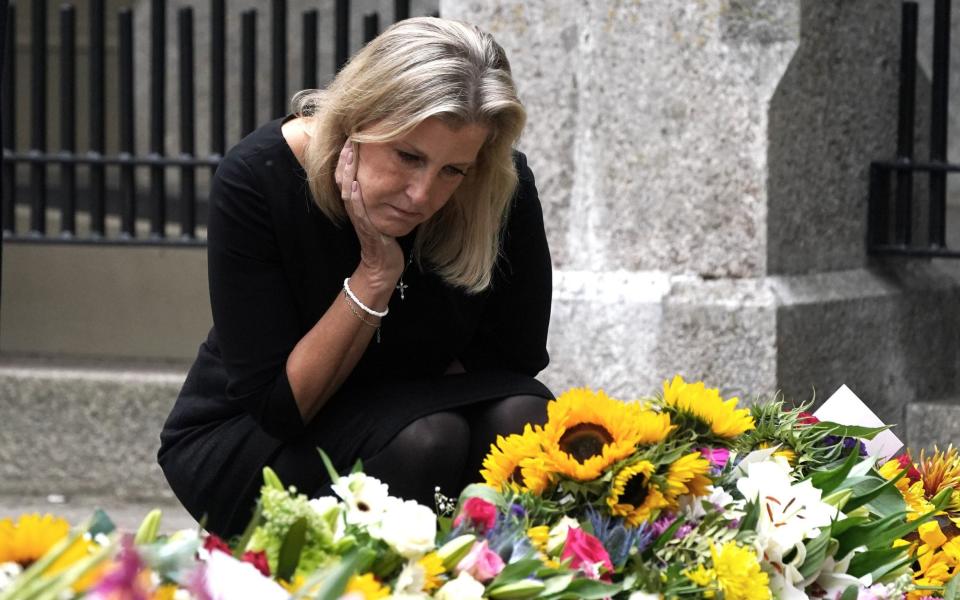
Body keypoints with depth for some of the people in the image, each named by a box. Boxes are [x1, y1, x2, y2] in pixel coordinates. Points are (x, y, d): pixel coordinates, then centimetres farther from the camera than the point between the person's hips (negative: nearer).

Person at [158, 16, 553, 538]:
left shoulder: (504, 191, -18)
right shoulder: (256, 179, -25)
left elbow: (510, 361, -7)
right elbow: (275, 406, -23)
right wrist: (375, 273, -31)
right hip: (241, 445, -3)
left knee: (523, 419, -28)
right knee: (424, 438, -32)